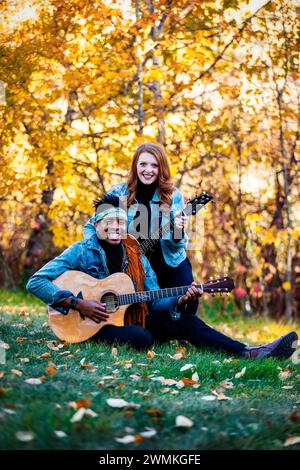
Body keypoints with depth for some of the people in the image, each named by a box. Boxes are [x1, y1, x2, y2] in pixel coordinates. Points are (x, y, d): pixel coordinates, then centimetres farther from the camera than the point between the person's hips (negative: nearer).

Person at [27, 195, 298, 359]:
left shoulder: (137, 259, 9)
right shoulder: (81, 252, -7)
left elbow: (155, 301, 7)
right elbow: (36, 282, -15)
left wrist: (180, 300, -15)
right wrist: (78, 304, -24)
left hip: (130, 319, 6)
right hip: (95, 324, -5)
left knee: (186, 321, -16)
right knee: (142, 338, -35)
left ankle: (249, 353, -24)